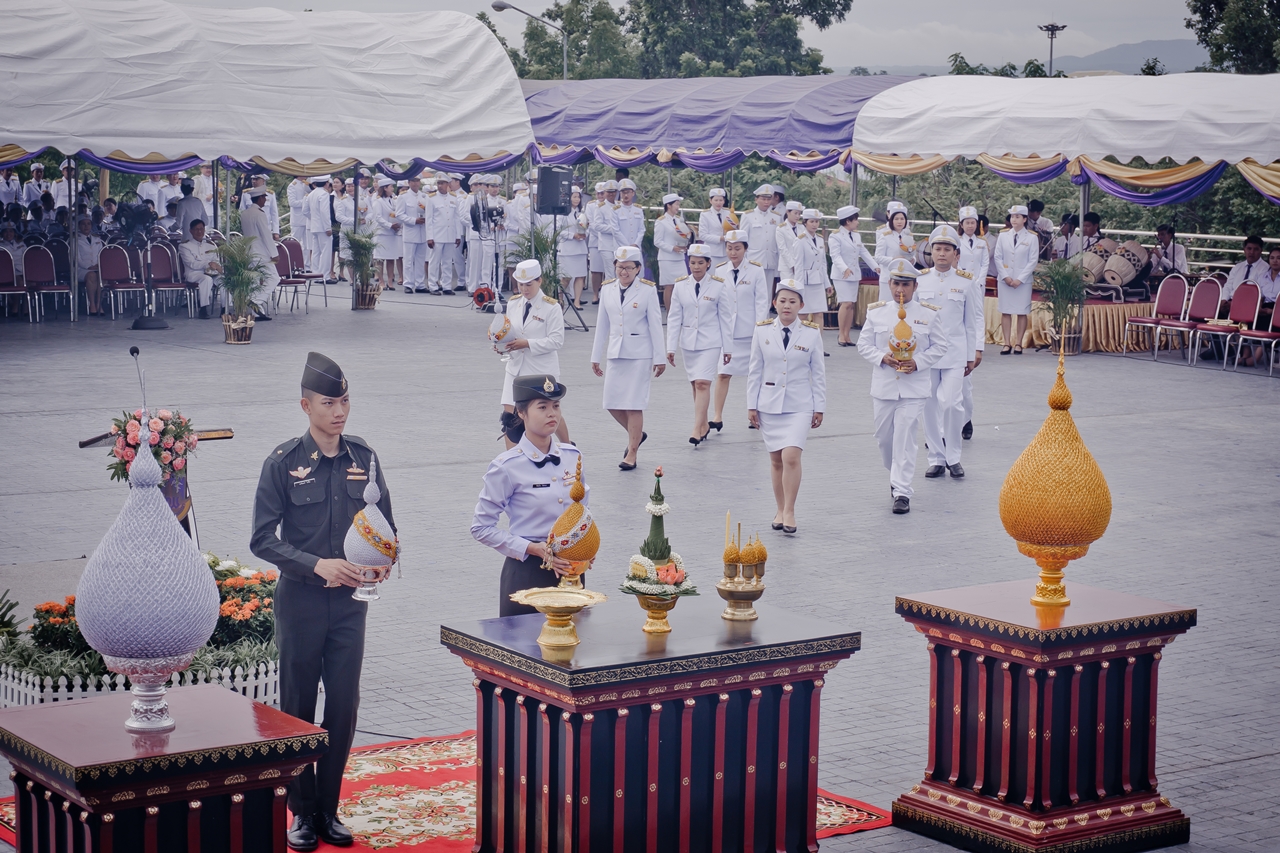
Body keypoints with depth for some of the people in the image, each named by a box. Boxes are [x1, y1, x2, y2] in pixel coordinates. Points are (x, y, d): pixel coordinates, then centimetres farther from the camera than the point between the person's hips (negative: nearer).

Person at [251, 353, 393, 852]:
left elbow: (385, 525, 13)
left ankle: (329, 809, 17)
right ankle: (302, 811, 16)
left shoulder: (363, 459, 4)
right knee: (298, 704, 5)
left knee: (344, 703, 5)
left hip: (350, 600, 3)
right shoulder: (283, 464, -7)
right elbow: (263, 539, -9)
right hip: (300, 599, -3)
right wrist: (317, 565, -20)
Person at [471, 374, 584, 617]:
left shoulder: (572, 457, 5)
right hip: (527, 572, -4)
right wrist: (533, 548, -14)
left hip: (569, 569, 4)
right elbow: (481, 528, -7)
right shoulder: (508, 467, -10)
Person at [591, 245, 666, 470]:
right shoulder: (607, 289, 5)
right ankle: (636, 434, 30)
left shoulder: (647, 290, -5)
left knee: (634, 404, -3)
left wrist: (660, 357, -5)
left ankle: (632, 453, 7)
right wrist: (596, 356, 13)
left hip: (640, 353, -4)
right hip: (615, 353, 4)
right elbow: (602, 325, 11)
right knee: (611, 404, 3)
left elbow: (655, 325, -4)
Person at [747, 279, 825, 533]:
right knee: (776, 460, 7)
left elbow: (818, 373, 3)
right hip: (769, 405, 2)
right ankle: (780, 510, 20)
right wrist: (751, 405, 4)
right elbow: (755, 370, 5)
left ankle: (790, 512, -7)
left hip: (799, 406, -2)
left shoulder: (812, 333, -1)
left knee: (791, 457, -16)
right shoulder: (762, 331, 1)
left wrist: (819, 407, 2)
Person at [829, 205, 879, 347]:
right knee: (846, 304, -16)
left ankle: (847, 335, 9)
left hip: (854, 275, 7)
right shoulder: (835, 237, -9)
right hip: (841, 275, -7)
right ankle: (841, 336, -9)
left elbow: (864, 252, 16)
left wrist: (875, 266, 7)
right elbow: (836, 256, -19)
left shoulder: (856, 236, 14)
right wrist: (844, 268, -35)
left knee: (852, 305, 5)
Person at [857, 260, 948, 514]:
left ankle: (902, 491, -5)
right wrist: (882, 357, -12)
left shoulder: (928, 315, 0)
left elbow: (940, 346, 4)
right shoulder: (876, 312, 4)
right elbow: (863, 343, 7)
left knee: (905, 439, -8)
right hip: (883, 387, 3)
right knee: (884, 437, 11)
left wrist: (917, 363, -11)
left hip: (914, 388, -3)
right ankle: (897, 476, 37)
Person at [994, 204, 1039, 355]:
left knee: (1022, 312, 0)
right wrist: (1005, 276, -7)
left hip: (1023, 281, -2)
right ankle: (1007, 343, 4)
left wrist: (1019, 279, -11)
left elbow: (1033, 261, -4)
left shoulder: (1032, 238, -1)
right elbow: (998, 257, 4)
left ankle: (1018, 344, 4)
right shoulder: (1003, 236, 5)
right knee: (1005, 312, 1)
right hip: (1004, 279, 2)